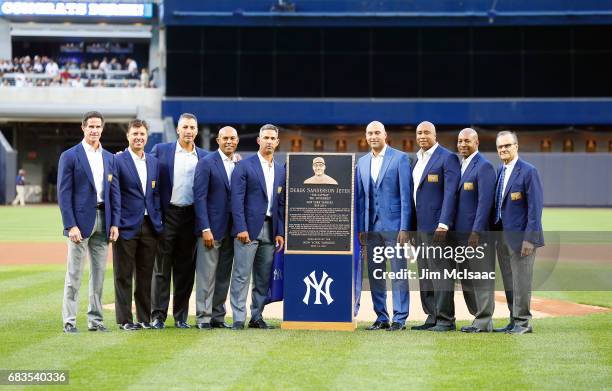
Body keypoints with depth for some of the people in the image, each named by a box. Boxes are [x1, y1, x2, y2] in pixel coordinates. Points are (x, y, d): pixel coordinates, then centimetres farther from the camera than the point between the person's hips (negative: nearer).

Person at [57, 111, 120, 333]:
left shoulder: (109, 158, 13)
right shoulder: (69, 156, -3)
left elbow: (114, 192, 12)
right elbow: (64, 193, -7)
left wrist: (115, 223, 2)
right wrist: (70, 225, -14)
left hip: (103, 221, 5)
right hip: (80, 220, -5)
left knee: (99, 273, 7)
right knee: (74, 274, -3)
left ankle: (95, 320, 13)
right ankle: (69, 321, 1)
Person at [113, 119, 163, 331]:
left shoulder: (154, 162, 12)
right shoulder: (118, 161, -5)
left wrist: (158, 221, 8)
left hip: (149, 226, 5)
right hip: (127, 226, -5)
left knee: (145, 274, 9)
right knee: (124, 275, 2)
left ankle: (145, 318, 15)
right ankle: (124, 319, 6)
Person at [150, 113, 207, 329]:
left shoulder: (204, 157, 10)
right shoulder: (160, 150, 4)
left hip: (190, 216, 2)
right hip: (167, 214, -2)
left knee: (185, 269, 6)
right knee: (162, 268, -1)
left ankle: (181, 316, 13)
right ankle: (158, 315, 2)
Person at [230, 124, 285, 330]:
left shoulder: (281, 170, 14)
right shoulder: (244, 166, -1)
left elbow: (281, 203, 14)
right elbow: (237, 199, -6)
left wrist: (280, 232, 6)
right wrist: (241, 228, -14)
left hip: (270, 230, 5)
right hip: (248, 228, -5)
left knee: (264, 278, 7)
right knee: (241, 275, -6)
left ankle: (257, 317, 14)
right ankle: (239, 319, -4)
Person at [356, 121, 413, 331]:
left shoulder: (400, 158, -3)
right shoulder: (362, 162, 13)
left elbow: (405, 195, -6)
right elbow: (360, 197, 15)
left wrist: (404, 228, -12)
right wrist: (361, 228, 9)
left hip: (393, 225, -5)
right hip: (371, 226, 5)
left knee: (398, 273, -3)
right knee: (375, 274, 7)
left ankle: (400, 319, 1)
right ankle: (381, 317, 14)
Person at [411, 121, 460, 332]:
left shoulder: (447, 158, -8)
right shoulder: (417, 159, 17)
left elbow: (450, 193, -15)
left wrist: (443, 224, -21)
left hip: (437, 226, -8)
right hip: (420, 226, 8)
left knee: (441, 272, -7)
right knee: (425, 274, 10)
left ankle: (445, 320, -4)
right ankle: (432, 317, 14)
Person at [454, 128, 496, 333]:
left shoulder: (484, 166, -10)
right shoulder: (459, 166, 17)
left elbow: (485, 201, -16)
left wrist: (476, 231, -20)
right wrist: (451, 228, 14)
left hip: (478, 232, -9)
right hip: (461, 232, 9)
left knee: (482, 278, -4)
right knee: (466, 279, 11)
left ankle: (484, 322, 0)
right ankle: (478, 316, 18)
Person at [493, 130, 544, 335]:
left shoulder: (528, 171, -11)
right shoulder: (499, 172, 13)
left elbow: (535, 207, -14)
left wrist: (529, 238, -18)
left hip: (520, 236, -8)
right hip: (502, 236, 8)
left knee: (521, 281, -4)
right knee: (509, 282, 12)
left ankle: (523, 322, 4)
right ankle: (514, 321, 19)